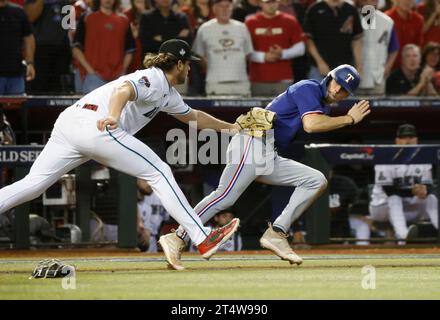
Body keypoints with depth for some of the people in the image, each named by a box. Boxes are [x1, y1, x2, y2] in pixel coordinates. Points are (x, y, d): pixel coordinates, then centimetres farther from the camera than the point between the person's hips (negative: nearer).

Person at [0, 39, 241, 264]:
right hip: (95, 126, -9)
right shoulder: (154, 80, 0)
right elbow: (123, 89, -21)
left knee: (33, 184, -2)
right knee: (159, 173, -2)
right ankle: (203, 240, -4)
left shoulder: (168, 94, 30)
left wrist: (229, 127, 53)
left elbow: (193, 116, 46)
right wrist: (113, 117, -39)